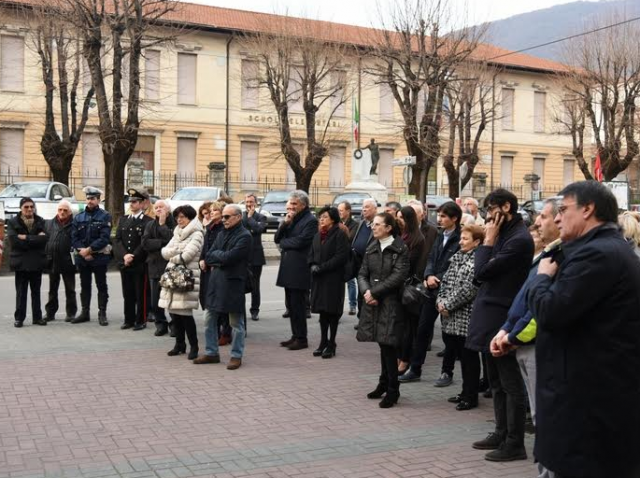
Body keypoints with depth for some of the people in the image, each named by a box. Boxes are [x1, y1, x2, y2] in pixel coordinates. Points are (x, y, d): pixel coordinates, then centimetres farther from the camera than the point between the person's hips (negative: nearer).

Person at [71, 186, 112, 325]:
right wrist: (82, 252, -11)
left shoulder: (105, 216, -4)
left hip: (99, 257, -4)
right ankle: (85, 312, 21)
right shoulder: (78, 217, 8)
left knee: (101, 286, 2)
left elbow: (104, 238, -13)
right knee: (85, 286, 12)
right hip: (82, 258, 4)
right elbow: (74, 238, 3)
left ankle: (102, 313, 8)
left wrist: (89, 249, -17)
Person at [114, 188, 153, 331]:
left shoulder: (148, 221, -5)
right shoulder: (123, 220, 13)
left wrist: (133, 257, -14)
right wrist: (124, 255, -10)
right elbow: (117, 240, 5)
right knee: (127, 294, 11)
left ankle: (141, 321, 9)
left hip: (140, 264, -5)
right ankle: (129, 320, 19)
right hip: (124, 264, 5)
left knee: (141, 294, 1)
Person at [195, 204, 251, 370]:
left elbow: (228, 257, -20)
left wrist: (216, 254, -3)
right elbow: (208, 257, 8)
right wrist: (220, 258, -8)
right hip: (215, 281, 8)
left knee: (236, 323, 3)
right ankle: (211, 353, 23)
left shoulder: (244, 236, -11)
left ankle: (236, 356, 13)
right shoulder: (222, 234, 13)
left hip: (233, 283, -8)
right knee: (209, 319, 11)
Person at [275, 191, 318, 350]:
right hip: (288, 269, 8)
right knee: (291, 305, 13)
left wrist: (283, 242, -3)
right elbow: (277, 238, 10)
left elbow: (299, 242, -20)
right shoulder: (290, 219, 16)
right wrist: (285, 223, -5)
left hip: (299, 270, -8)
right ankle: (295, 336, 21)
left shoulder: (311, 221, -10)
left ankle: (301, 339, 4)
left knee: (298, 305, -4)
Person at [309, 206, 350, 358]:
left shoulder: (340, 234, -8)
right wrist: (313, 265, -6)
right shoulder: (318, 235, 15)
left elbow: (341, 256, -16)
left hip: (334, 278, -6)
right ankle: (323, 342, 19)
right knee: (322, 311, 11)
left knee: (332, 310, -1)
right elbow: (311, 254, 16)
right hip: (319, 278, 7)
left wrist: (322, 267, -17)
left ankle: (331, 344, 7)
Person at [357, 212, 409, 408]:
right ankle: (384, 384, 25)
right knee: (383, 345, 12)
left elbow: (398, 276, -15)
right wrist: (366, 291, -11)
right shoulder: (371, 248, 12)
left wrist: (374, 292, -14)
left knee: (388, 345, -6)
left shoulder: (400, 249, -7)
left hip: (391, 304, -5)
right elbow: (362, 274, 9)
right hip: (373, 304, 5)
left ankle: (392, 390, 4)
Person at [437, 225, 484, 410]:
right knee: (459, 352, 15)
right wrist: (441, 300, -1)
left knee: (469, 356, 2)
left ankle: (470, 396, 13)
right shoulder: (457, 257, 13)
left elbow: (469, 288, -18)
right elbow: (446, 281, 15)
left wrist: (449, 305, -14)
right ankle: (466, 392, 27)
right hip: (452, 317, 8)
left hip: (467, 316, -8)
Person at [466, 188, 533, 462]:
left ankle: (515, 444, 6)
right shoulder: (505, 235, 12)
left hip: (502, 319, -10)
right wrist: (490, 240, 5)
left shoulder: (519, 239, -18)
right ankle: (502, 433, 28)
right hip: (491, 316, 10)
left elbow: (483, 271, -18)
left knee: (510, 384, -2)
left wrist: (488, 240, -10)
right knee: (497, 382, 17)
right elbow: (484, 272, 14)